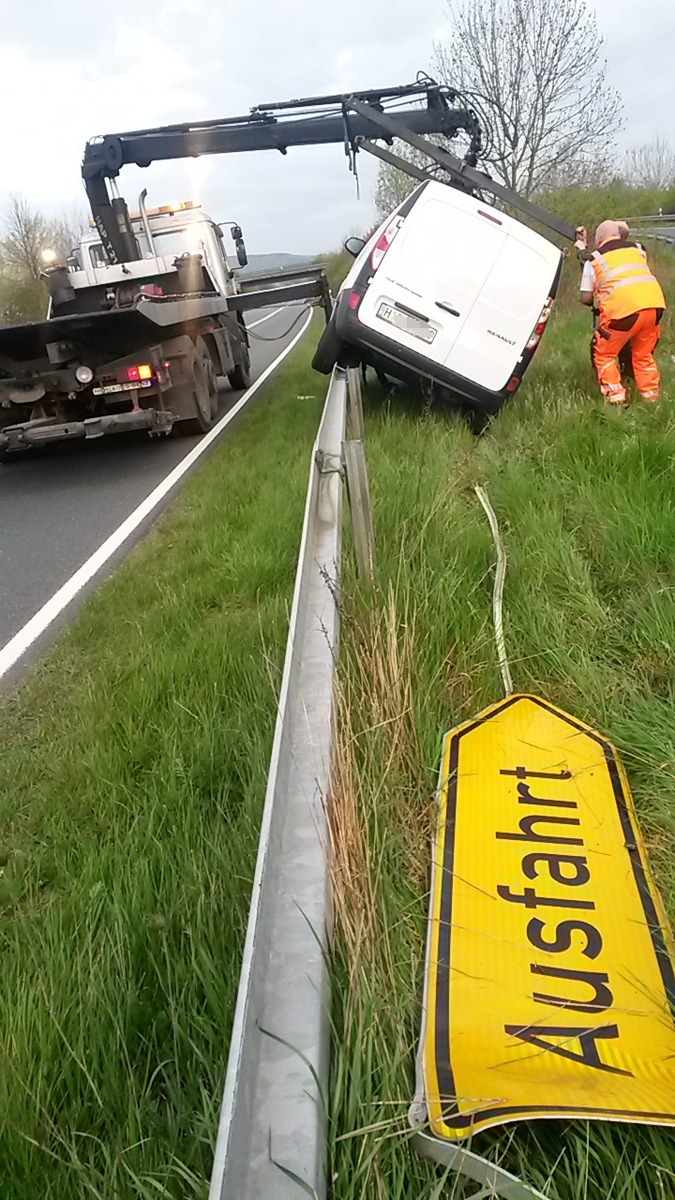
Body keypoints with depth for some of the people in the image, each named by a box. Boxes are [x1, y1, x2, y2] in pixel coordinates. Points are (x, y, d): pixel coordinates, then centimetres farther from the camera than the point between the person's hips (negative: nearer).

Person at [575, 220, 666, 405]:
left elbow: (585, 298, 9)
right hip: (654, 303, 5)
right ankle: (651, 396, 19)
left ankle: (615, 397, 3)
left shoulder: (594, 259, 12)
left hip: (623, 307, -4)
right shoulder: (636, 248, 23)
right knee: (643, 354, 21)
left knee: (602, 354, 12)